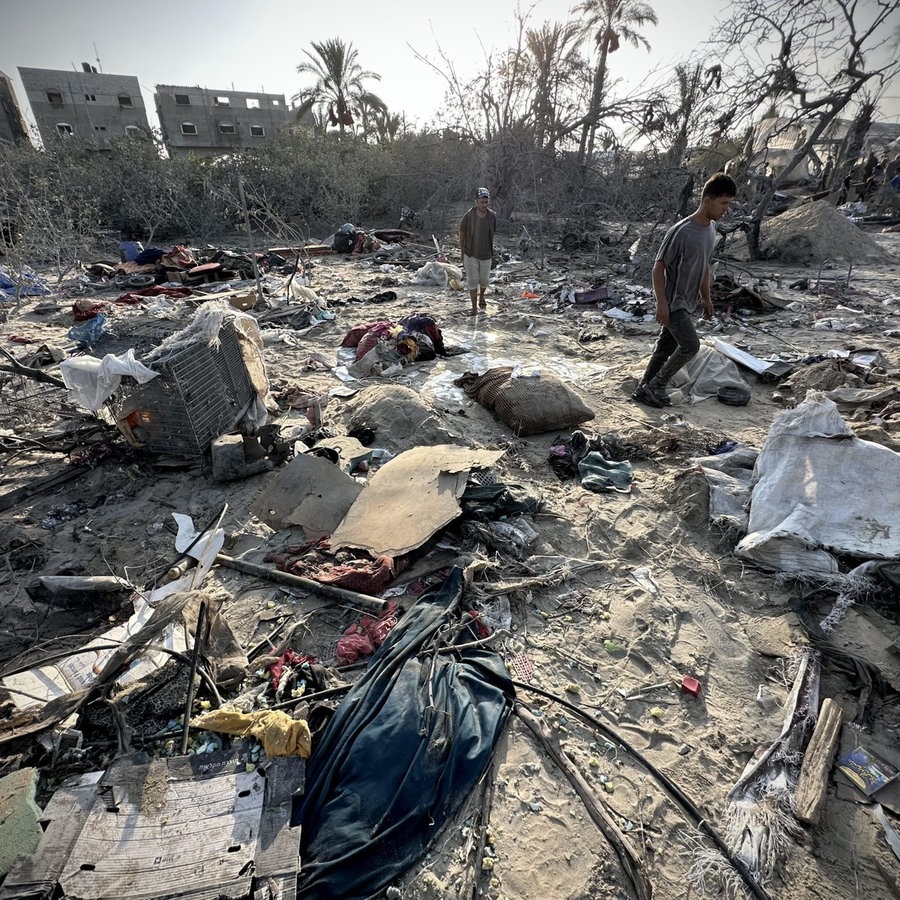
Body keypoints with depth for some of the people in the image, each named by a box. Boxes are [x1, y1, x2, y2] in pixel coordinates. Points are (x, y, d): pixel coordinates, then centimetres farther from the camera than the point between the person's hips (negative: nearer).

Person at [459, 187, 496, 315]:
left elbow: (493, 235, 5)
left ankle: (481, 296, 46)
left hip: (486, 255, 2)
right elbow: (462, 234, -2)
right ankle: (474, 307, 10)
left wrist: (492, 253, 11)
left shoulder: (492, 216, -9)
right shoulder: (468, 216, -15)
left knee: (484, 280, 14)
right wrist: (462, 253, 2)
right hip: (470, 255, -2)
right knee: (472, 281, -1)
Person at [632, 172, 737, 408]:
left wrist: (706, 298, 21)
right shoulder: (681, 232, -19)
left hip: (688, 302, 8)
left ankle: (644, 390, 18)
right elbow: (658, 267, -16)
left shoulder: (711, 228, 8)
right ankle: (655, 386, 1)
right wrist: (661, 303, -19)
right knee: (690, 345, -13)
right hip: (672, 302, -8)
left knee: (666, 347, 9)